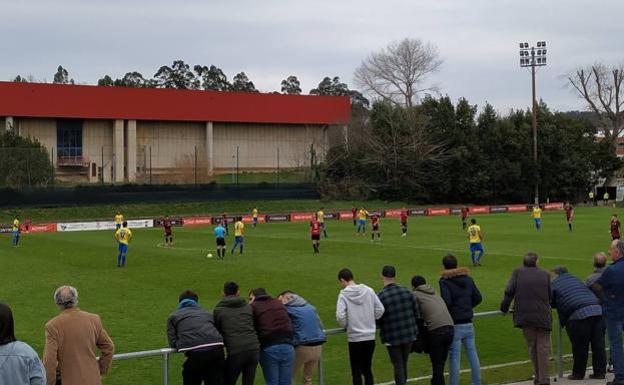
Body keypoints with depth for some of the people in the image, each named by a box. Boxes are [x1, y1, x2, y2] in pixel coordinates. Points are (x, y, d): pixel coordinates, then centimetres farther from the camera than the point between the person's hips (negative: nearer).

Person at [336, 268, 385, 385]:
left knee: (356, 371, 6)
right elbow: (380, 309, 1)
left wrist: (346, 325, 2)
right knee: (367, 369, 16)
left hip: (354, 337, -4)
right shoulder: (368, 290, 0)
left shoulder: (343, 294, -9)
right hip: (370, 337, 4)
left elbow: (340, 316, -17)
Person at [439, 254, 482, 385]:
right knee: (472, 354, 14)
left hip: (455, 325, -6)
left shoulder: (445, 281, -12)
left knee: (454, 357, 0)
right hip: (468, 324, 6)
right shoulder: (468, 279, 8)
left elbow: (446, 302, -22)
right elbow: (478, 298, 10)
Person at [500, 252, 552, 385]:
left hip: (525, 316, 0)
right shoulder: (545, 274, 10)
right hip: (543, 316, 0)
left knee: (532, 347, 11)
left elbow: (509, 291, -2)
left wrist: (504, 308, 10)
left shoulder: (518, 272, 7)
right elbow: (550, 296, 9)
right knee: (543, 347, 2)